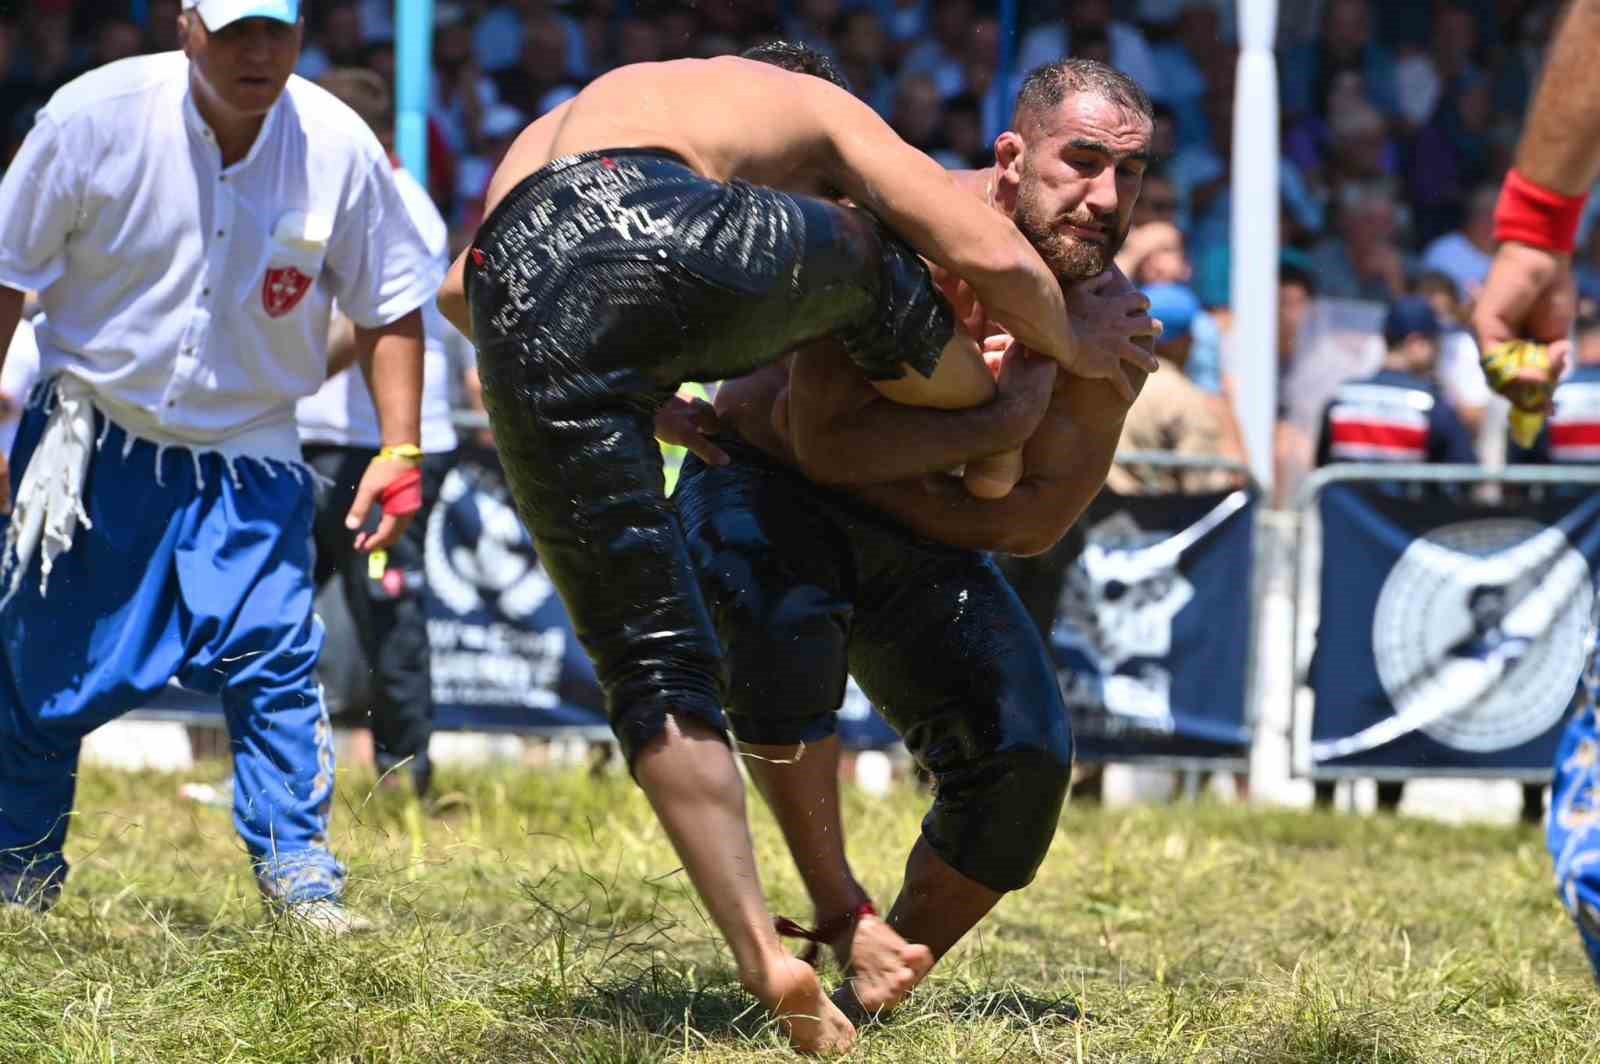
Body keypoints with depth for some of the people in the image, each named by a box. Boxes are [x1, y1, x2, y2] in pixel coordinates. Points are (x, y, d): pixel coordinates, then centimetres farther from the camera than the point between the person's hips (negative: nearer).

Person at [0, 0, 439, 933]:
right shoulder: (96, 115, -16)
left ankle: (301, 878, -2)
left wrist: (400, 451, -5)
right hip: (94, 443, 0)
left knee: (275, 659, -12)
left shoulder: (339, 147, -12)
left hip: (248, 460, 0)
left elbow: (390, 305, 2)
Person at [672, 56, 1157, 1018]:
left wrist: (869, 468, -20)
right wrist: (999, 416, -34)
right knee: (783, 624, -37)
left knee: (1027, 758, -11)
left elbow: (1036, 521, -11)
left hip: (917, 539, 5)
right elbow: (818, 437, -31)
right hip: (761, 482, -5)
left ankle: (883, 989, 9)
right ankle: (840, 912, -20)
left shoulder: (1112, 321, -15)